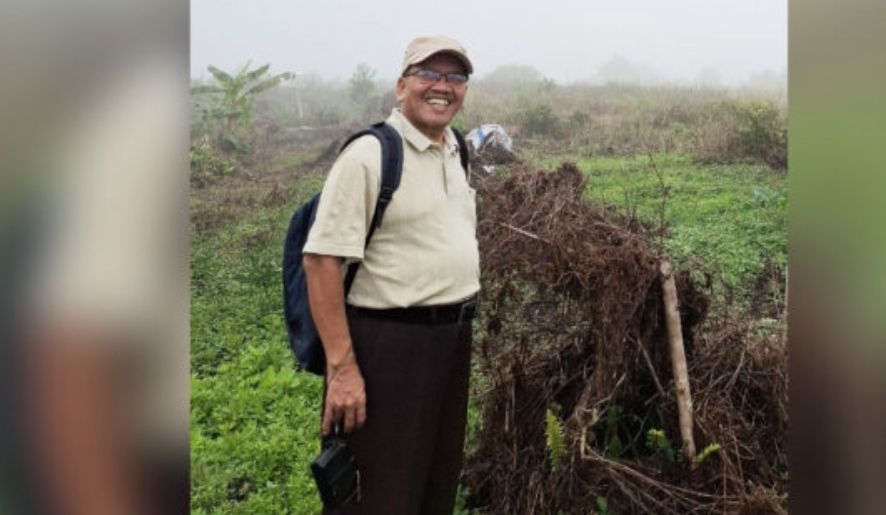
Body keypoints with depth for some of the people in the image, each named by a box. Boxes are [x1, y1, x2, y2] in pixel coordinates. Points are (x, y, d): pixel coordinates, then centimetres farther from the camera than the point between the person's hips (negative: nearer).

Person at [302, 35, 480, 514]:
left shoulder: (459, 155, 11)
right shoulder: (369, 156, -15)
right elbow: (321, 261, -19)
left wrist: (462, 323, 18)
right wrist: (341, 366, -22)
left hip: (454, 337, 8)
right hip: (388, 343, -8)